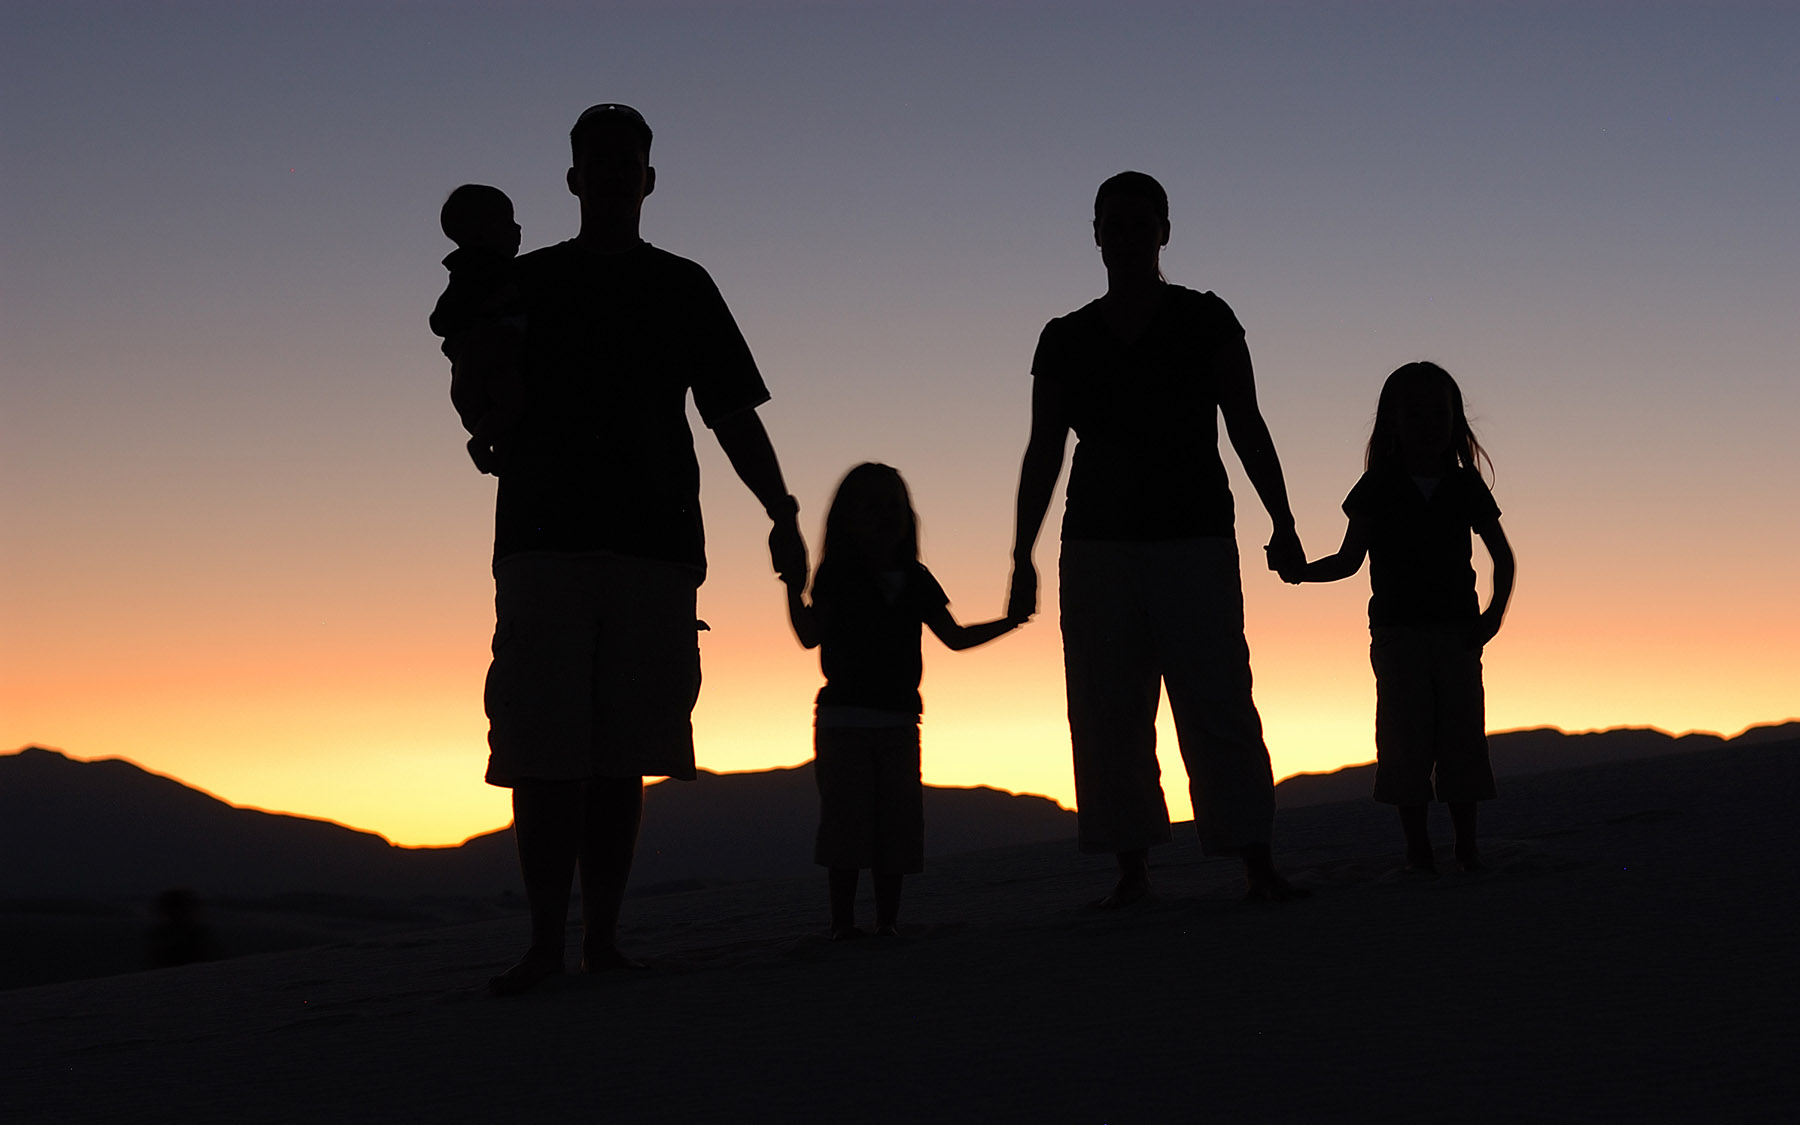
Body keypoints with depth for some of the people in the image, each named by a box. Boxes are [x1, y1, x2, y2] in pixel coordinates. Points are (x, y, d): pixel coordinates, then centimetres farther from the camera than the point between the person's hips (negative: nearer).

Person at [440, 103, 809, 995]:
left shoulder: (682, 288, 15)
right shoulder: (529, 284, 13)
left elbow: (732, 414, 13)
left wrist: (781, 513, 3)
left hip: (653, 543, 1)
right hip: (544, 541, -1)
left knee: (620, 752, 0)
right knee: (544, 749, -8)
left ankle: (602, 934, 4)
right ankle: (546, 939, -7)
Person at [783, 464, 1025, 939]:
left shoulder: (916, 582, 11)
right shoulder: (837, 576, -2)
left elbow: (955, 637, 18)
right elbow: (811, 635, -11)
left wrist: (1009, 622, 12)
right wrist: (794, 586, -24)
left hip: (899, 720, 4)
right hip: (843, 717, -4)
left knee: (897, 822, 2)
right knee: (845, 819, -7)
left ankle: (888, 918, 9)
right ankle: (843, 921, -1)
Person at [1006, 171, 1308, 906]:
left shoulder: (1206, 321, 6)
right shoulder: (1065, 340, 10)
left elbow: (1247, 428, 4)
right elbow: (1043, 452, 10)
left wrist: (1282, 524, -4)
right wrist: (1023, 557, 5)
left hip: (1196, 541, -2)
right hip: (1097, 547, 2)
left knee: (1217, 705, -8)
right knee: (1107, 714, -1)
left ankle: (1257, 864, -6)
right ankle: (1131, 870, 3)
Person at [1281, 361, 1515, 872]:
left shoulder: (1466, 487, 5)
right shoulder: (1377, 489, 2)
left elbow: (1503, 558, 12)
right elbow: (1349, 560, 5)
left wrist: (1493, 614, -1)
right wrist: (1302, 571, -12)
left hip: (1457, 632, 1)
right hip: (1396, 632, -1)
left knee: (1462, 735, 0)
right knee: (1405, 741, -3)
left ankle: (1467, 846, 9)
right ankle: (1417, 848, 4)